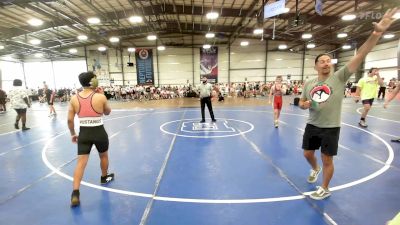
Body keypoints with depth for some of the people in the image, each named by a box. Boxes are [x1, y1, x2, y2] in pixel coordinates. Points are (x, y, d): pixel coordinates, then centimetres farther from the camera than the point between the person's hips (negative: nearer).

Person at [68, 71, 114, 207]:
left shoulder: (74, 99, -2)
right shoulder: (100, 97, -12)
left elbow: (70, 120, 1)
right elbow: (108, 112, 6)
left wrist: (73, 134, 14)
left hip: (84, 133, 2)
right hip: (99, 132, -2)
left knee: (81, 162, 5)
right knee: (104, 156, 23)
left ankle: (75, 194, 0)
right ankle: (104, 178, 45)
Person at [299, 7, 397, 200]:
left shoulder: (339, 77, -7)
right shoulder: (309, 83, 2)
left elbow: (360, 55, -18)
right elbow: (301, 103, 10)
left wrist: (377, 32, -28)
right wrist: (305, 104, -13)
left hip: (331, 128, -3)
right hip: (312, 125, 4)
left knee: (327, 160, 8)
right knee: (307, 154, 16)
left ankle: (325, 189, 29)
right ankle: (315, 169, 50)